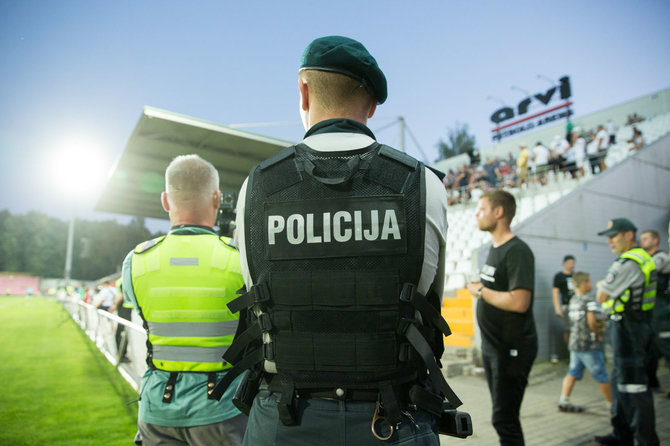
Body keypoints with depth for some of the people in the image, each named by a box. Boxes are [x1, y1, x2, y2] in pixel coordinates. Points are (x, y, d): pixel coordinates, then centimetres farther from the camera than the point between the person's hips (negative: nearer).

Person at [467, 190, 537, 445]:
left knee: (504, 419, -2)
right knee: (503, 416, 19)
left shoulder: (517, 251, -17)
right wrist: (478, 289, 2)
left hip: (512, 348, -9)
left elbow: (518, 302, -27)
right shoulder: (494, 249, 12)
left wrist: (480, 291, -16)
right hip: (493, 347, 9)